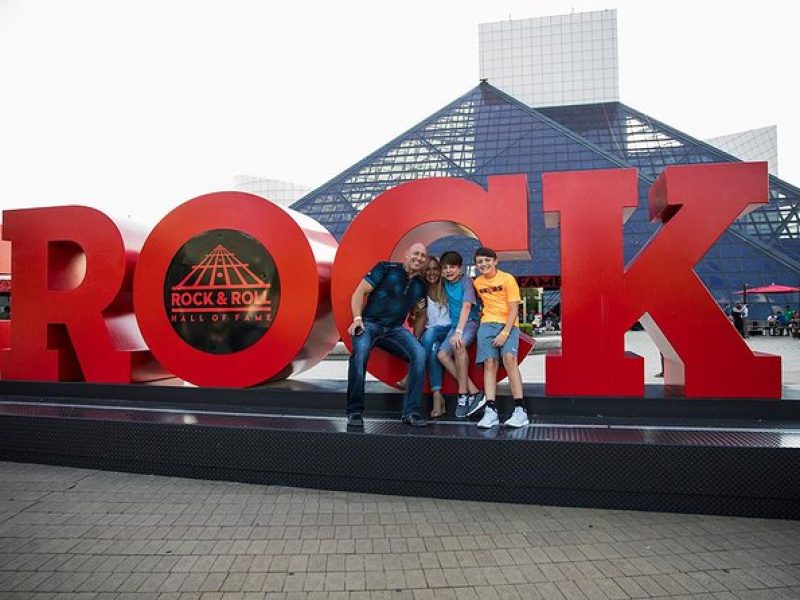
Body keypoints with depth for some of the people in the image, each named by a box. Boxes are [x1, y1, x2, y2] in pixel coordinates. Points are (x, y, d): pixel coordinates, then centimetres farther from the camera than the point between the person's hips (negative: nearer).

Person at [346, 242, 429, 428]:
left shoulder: (420, 286, 16)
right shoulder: (386, 269, 1)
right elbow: (359, 292, -2)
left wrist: (415, 338, 9)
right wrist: (357, 318, -15)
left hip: (395, 329, 4)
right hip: (369, 323, -4)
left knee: (419, 353, -23)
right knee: (360, 352, -35)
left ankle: (410, 412, -13)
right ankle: (355, 412, -19)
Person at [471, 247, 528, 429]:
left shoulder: (507, 278, -4)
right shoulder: (477, 282, 11)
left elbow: (514, 309, -9)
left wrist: (505, 332, -18)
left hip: (509, 324, -4)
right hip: (487, 324, 4)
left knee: (509, 358, -26)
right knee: (489, 363, -13)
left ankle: (520, 410, -24)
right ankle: (491, 410, -15)